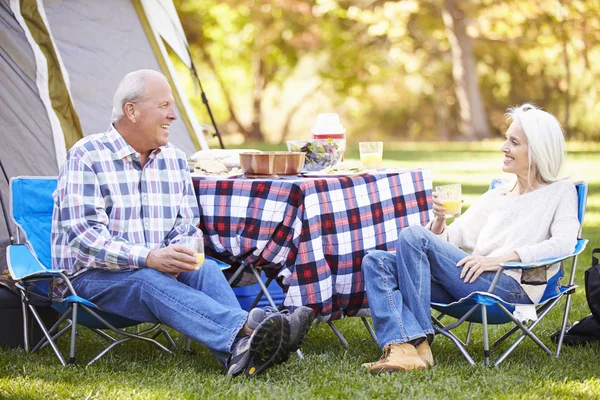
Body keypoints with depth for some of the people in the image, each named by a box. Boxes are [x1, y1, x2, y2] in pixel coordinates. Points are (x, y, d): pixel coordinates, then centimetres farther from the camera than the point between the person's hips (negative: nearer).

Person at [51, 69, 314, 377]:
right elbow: (83, 235, -17)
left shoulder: (174, 159, 12)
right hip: (94, 277, -5)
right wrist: (149, 257, -29)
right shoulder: (86, 157, -8)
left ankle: (241, 353, -55)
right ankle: (246, 329, -60)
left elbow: (188, 224, 14)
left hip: (159, 269, 5)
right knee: (150, 281, -36)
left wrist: (176, 255, -12)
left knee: (205, 269, -26)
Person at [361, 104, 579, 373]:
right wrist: (439, 221, -2)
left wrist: (500, 258, -19)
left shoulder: (560, 193, 9)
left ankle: (419, 343, -21)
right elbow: (451, 240, 22)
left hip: (513, 287, -7)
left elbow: (564, 242, -11)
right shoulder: (496, 196, 29)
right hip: (471, 280, 7)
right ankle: (404, 345, -36)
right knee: (375, 262, -12)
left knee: (413, 236, -22)